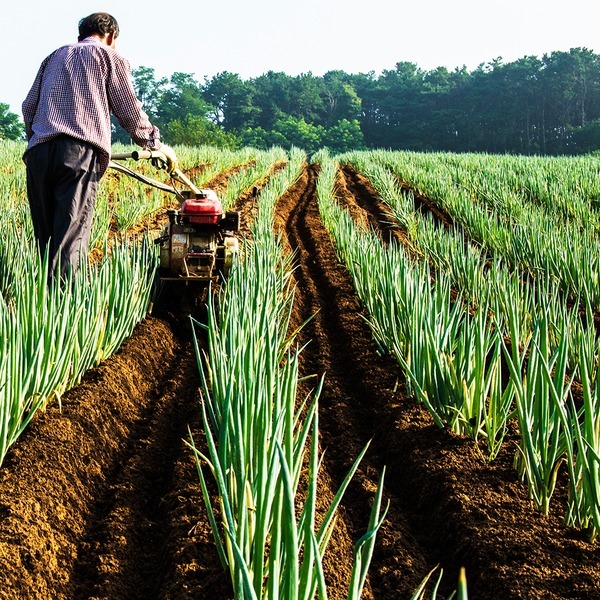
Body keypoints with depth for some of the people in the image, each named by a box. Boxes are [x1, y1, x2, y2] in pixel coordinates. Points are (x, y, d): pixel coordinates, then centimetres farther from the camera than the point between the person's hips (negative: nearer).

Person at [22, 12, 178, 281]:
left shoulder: (54, 57, 29)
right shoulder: (110, 57, 14)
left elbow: (28, 107, 25)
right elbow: (130, 113, 13)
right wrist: (157, 144, 25)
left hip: (38, 151, 5)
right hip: (79, 153, -5)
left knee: (46, 236, 9)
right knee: (70, 240, -12)